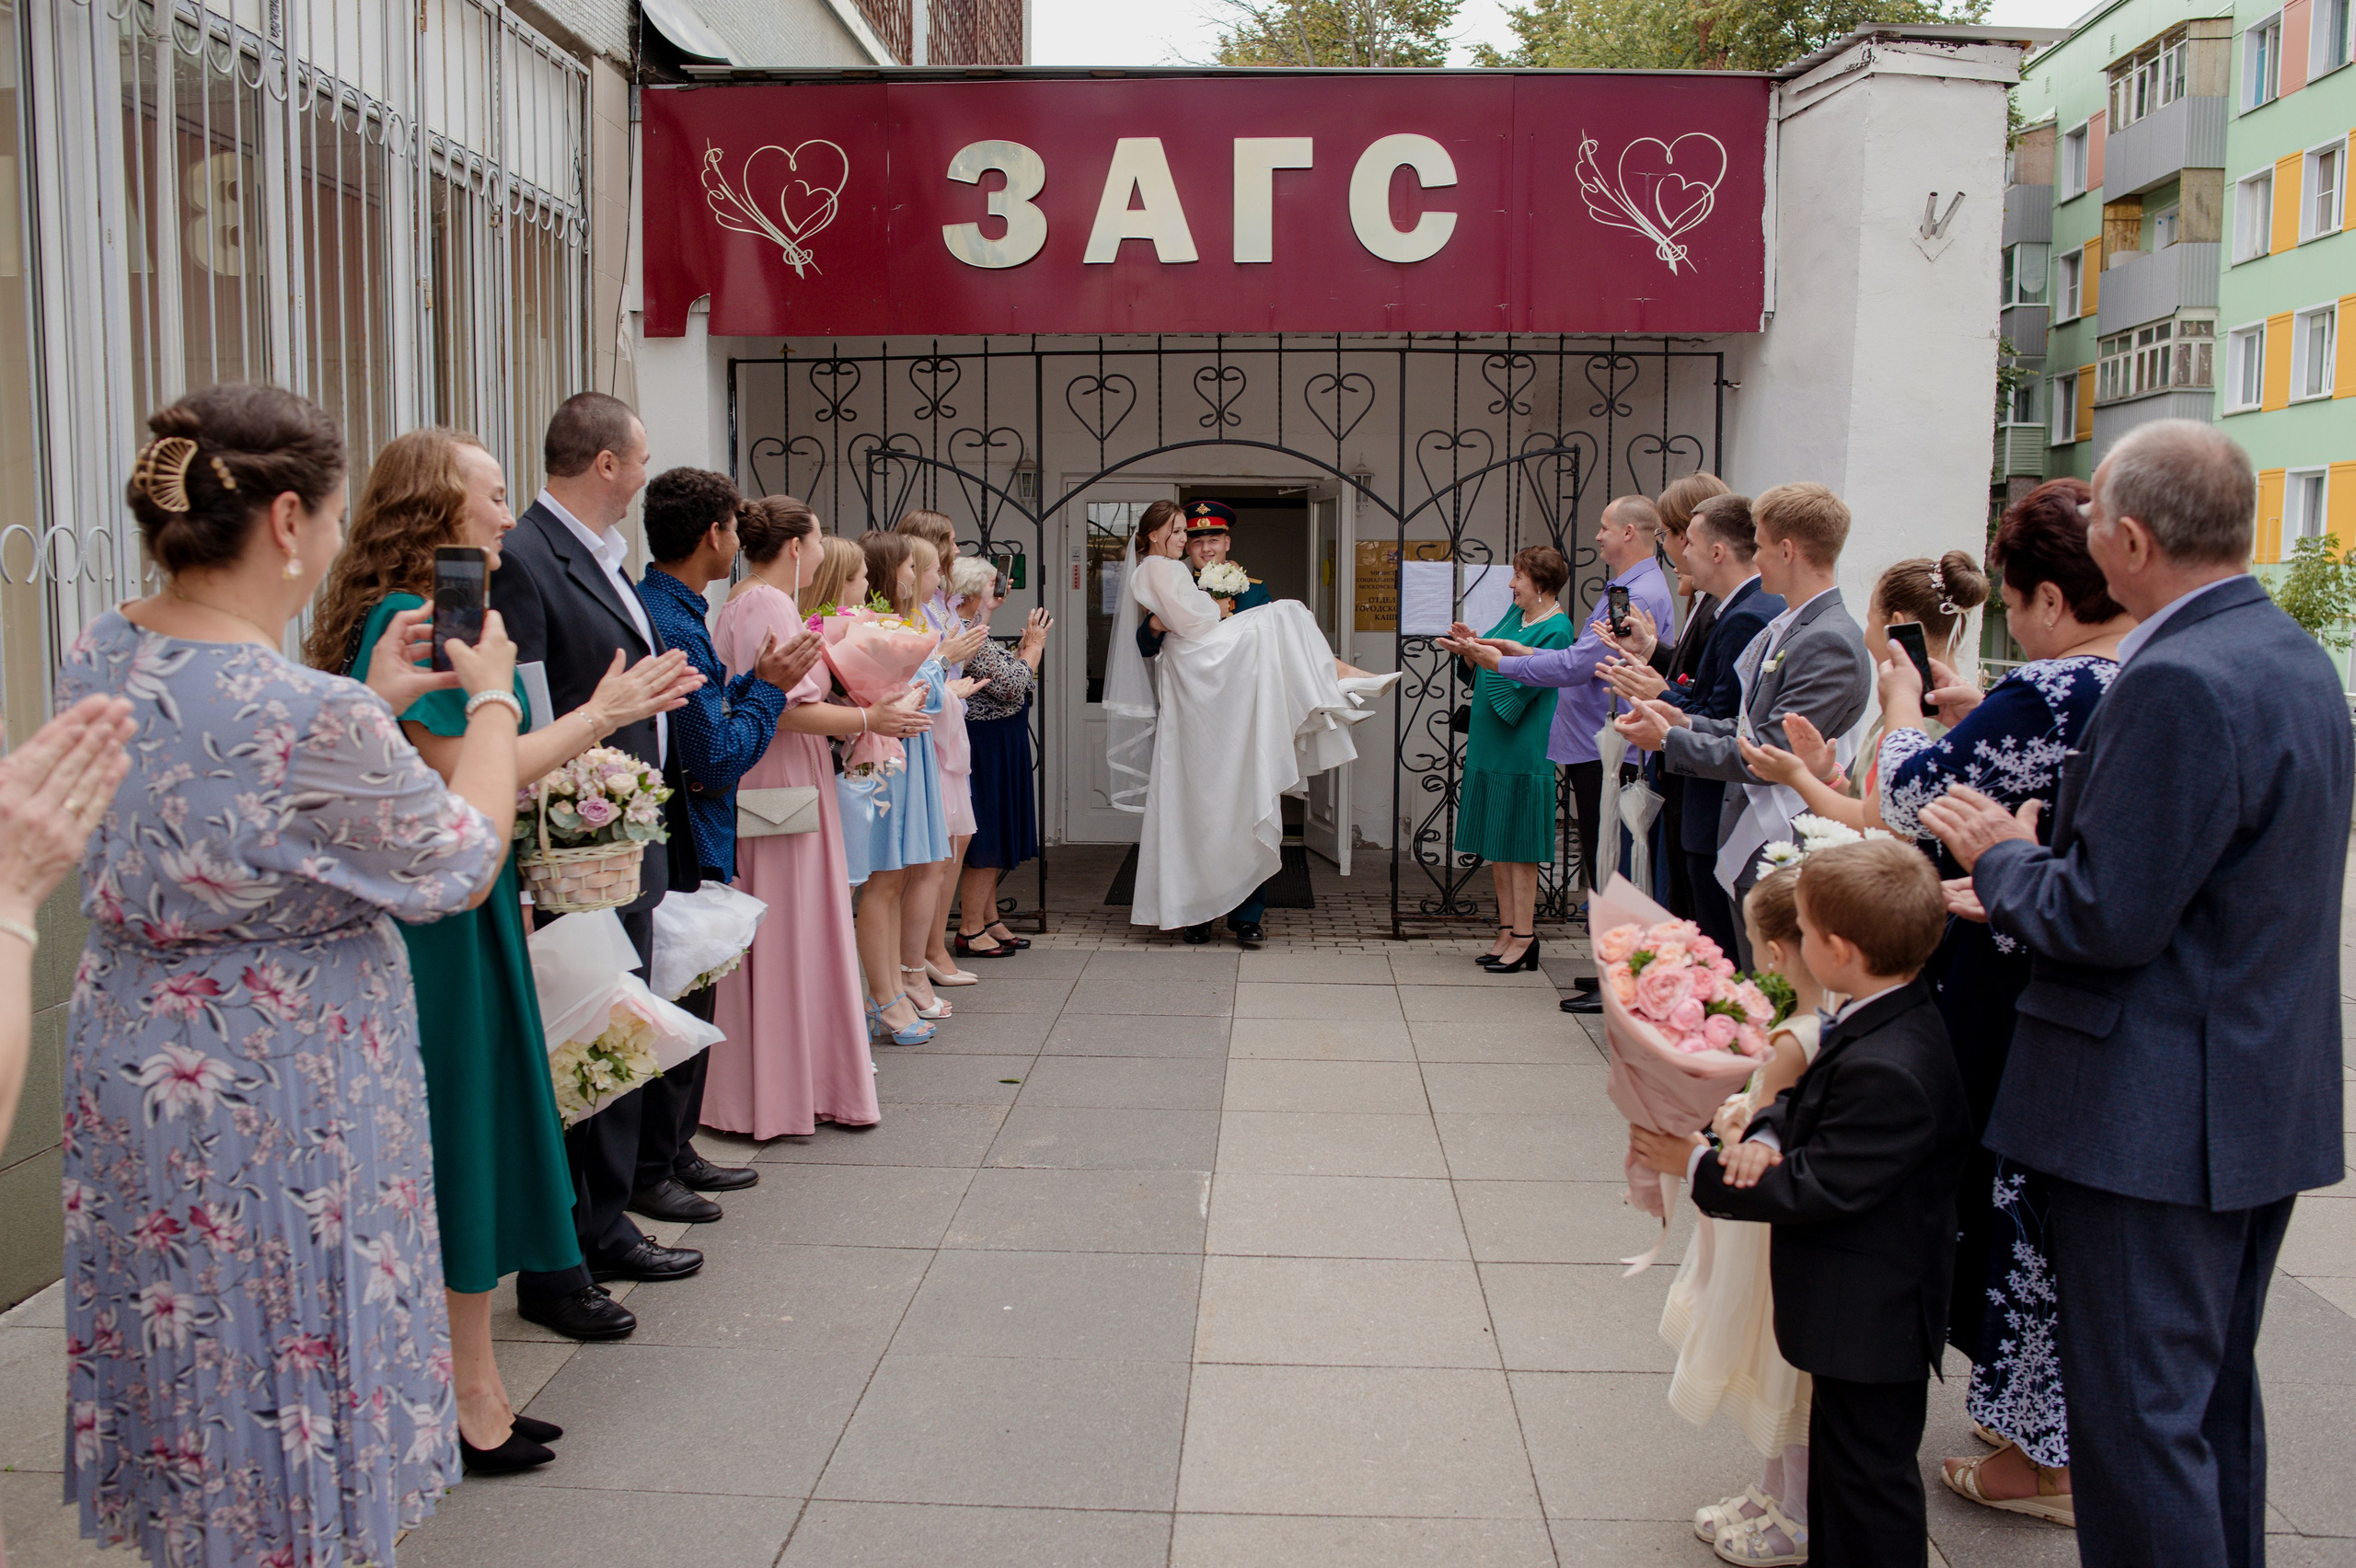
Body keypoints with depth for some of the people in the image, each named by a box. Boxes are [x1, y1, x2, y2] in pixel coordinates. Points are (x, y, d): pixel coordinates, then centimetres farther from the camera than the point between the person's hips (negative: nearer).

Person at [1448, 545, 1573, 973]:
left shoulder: (1557, 630, -12)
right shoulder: (1516, 614, 12)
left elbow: (1521, 687, -18)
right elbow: (1485, 664, 16)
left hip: (1523, 749, -9)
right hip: (1490, 744, 9)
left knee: (1518, 846, -4)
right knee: (1496, 845, 11)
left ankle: (1524, 938, 3)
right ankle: (1507, 931, 19)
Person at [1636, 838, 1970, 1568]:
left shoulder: (1887, 1070, -32)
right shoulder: (1885, 1022, 0)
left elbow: (1816, 1190, -27)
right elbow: (1809, 1100, 9)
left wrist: (1701, 1167, -17)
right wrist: (1765, 1134, -13)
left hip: (1871, 1320, -10)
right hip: (1866, 1312, 10)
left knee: (1868, 1478, 6)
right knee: (1842, 1464, 24)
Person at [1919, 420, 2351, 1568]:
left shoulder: (2179, 683, -23)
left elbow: (2109, 920, -24)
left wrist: (2001, 856, -7)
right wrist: (2035, 853, 13)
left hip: (2157, 1117, -10)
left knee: (2138, 1416, 1)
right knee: (2215, 1395, 23)